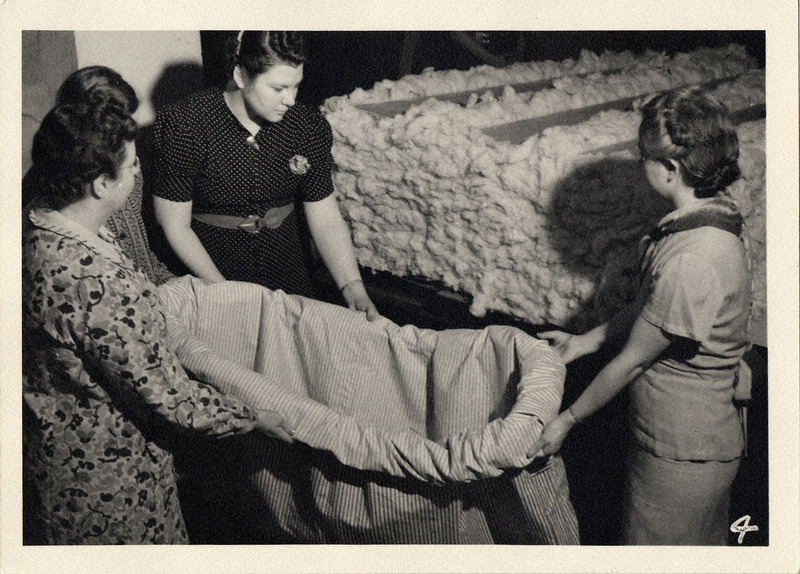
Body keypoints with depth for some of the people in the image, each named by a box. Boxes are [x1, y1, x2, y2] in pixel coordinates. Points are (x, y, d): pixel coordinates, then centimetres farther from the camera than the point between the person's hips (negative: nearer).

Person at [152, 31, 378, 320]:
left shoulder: (308, 127, -4)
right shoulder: (186, 127, -15)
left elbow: (326, 220, -3)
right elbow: (175, 225, -11)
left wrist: (353, 286, -17)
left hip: (287, 267, 3)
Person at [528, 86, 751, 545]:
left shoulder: (693, 262, -33)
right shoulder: (713, 215, -2)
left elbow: (632, 361, -22)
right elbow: (654, 309, 11)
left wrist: (567, 421, -9)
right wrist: (584, 341, 15)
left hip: (683, 453, -9)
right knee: (704, 544, 28)